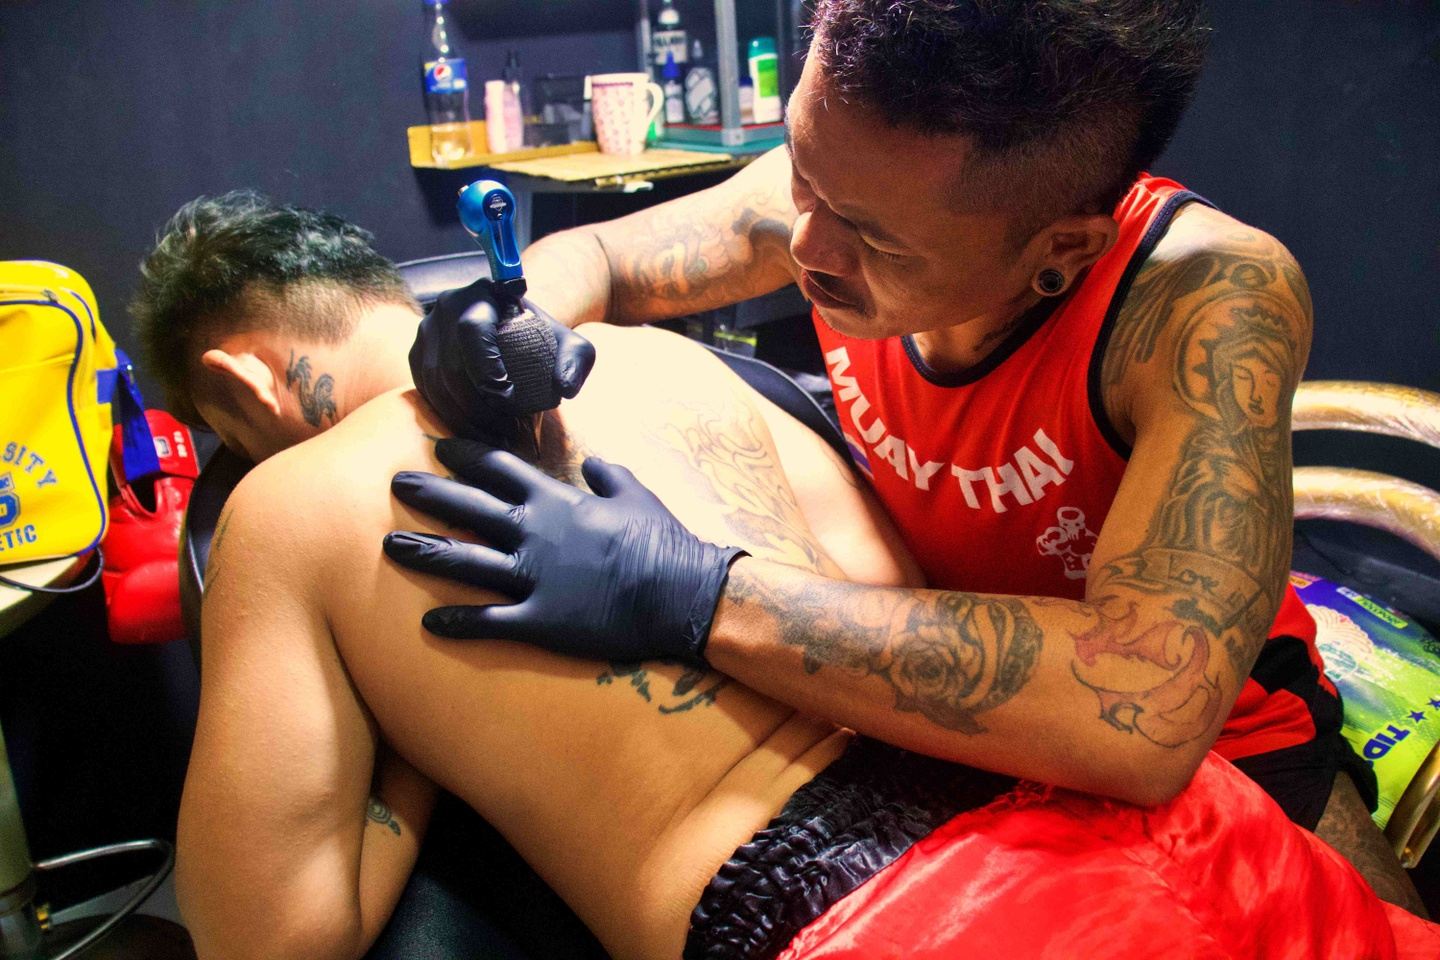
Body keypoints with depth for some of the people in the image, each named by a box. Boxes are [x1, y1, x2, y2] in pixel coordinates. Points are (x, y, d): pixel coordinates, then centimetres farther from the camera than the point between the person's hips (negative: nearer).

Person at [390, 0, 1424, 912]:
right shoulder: (844, 190, -17)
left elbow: (1145, 715, -43)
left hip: (1212, 739, -2)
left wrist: (691, 596, -44)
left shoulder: (1215, 297, -32)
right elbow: (593, 257, -1)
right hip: (931, 702, 3)